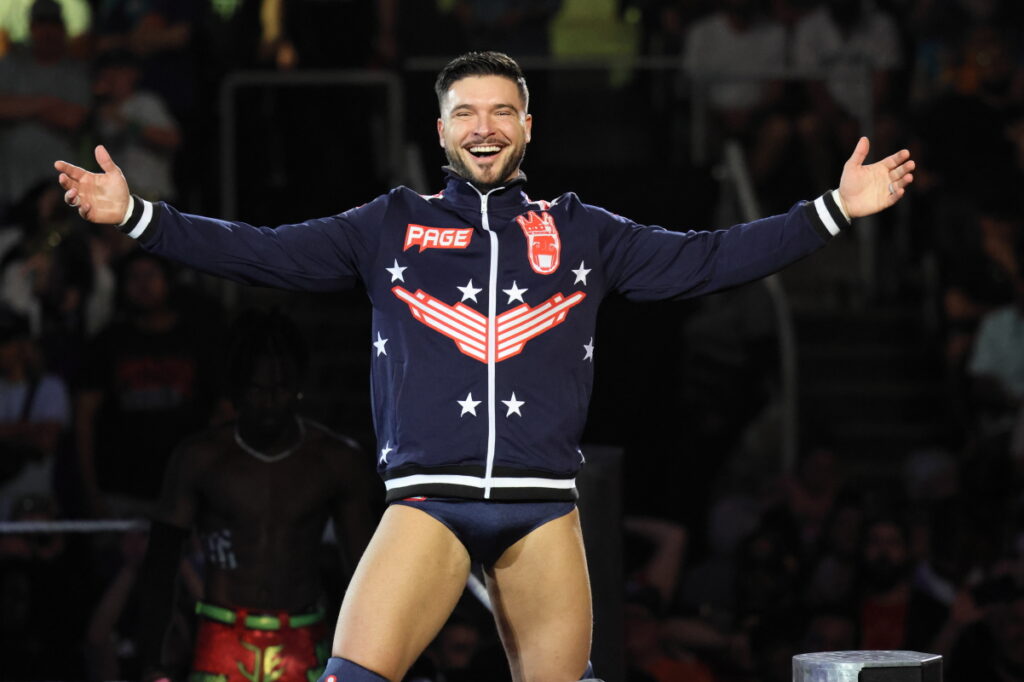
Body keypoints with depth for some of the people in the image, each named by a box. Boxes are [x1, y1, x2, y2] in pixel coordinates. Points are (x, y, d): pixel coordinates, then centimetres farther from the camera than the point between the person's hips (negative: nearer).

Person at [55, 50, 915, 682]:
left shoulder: (580, 234, 15)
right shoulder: (392, 228, 13)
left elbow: (706, 260, 14)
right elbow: (263, 253, 8)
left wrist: (835, 210, 8)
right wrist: (135, 215, -1)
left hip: (544, 507, 2)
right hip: (429, 500, -2)